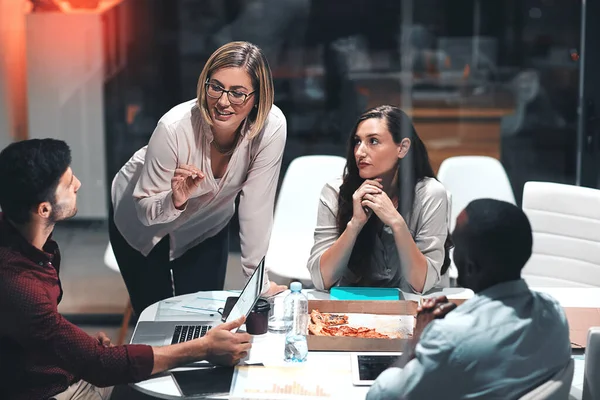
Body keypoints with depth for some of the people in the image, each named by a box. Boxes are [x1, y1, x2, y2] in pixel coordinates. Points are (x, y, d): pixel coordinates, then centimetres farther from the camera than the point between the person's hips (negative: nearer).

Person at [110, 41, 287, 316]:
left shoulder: (271, 127, -30)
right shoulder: (174, 128, -36)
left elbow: (256, 206, -21)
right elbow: (145, 209, -26)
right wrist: (174, 200, -47)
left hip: (207, 226, 2)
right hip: (142, 225, -2)